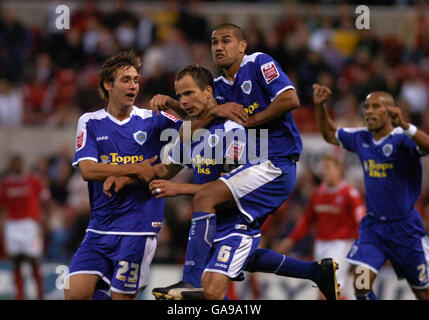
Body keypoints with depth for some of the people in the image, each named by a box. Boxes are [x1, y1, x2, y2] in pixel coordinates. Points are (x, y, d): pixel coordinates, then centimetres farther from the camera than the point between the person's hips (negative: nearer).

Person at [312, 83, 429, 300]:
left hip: (404, 225, -4)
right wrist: (320, 106, 9)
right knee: (361, 285, -15)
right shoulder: (361, 138, 3)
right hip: (372, 225, 4)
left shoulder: (402, 139, -16)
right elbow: (329, 135, 22)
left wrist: (404, 125, -51)